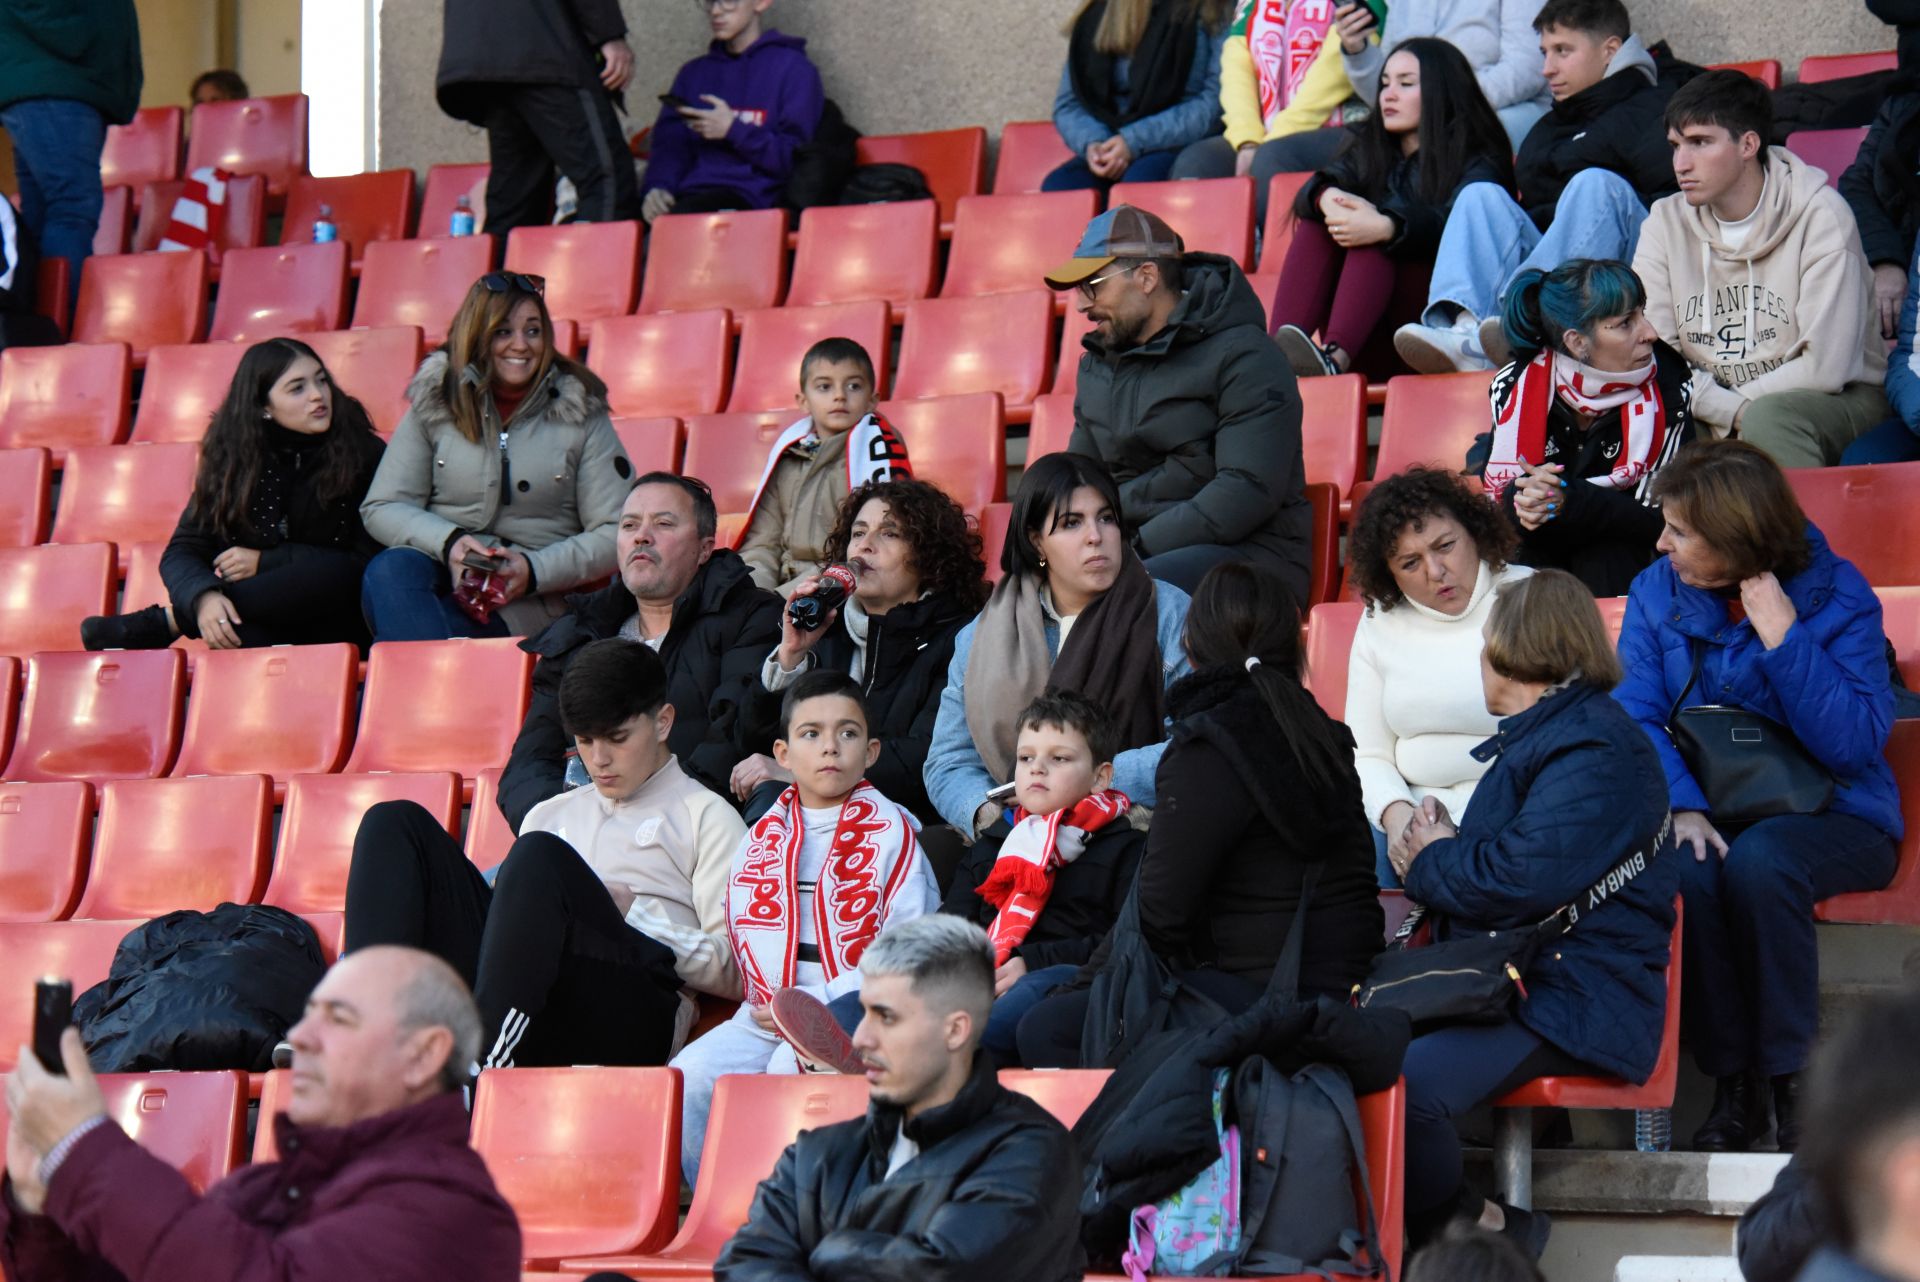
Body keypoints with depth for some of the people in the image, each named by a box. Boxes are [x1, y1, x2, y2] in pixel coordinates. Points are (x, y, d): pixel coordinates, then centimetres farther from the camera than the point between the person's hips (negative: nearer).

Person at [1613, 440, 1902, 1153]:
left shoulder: (1836, 595, -7)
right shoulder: (1656, 594, 4)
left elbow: (1855, 743, -16)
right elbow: (1636, 715, -6)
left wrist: (1783, 639, -21)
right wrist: (1681, 807, -23)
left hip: (1828, 817, -3)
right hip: (1705, 810, 3)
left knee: (1757, 861, -37)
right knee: (1685, 869, -33)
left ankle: (1791, 1082, -24)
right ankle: (1733, 1086, -22)